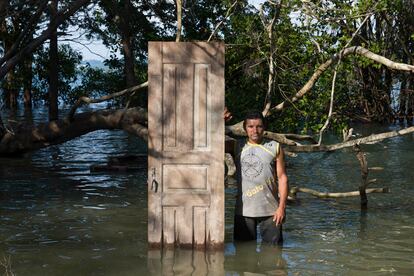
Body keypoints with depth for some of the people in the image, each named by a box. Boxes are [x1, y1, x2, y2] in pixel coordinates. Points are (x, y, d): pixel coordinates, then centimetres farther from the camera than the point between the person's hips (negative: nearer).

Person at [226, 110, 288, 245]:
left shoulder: (275, 148, 4)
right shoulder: (237, 147, 6)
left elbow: (282, 178, 2)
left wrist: (281, 207, -5)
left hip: (270, 210, -1)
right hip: (244, 210, 1)